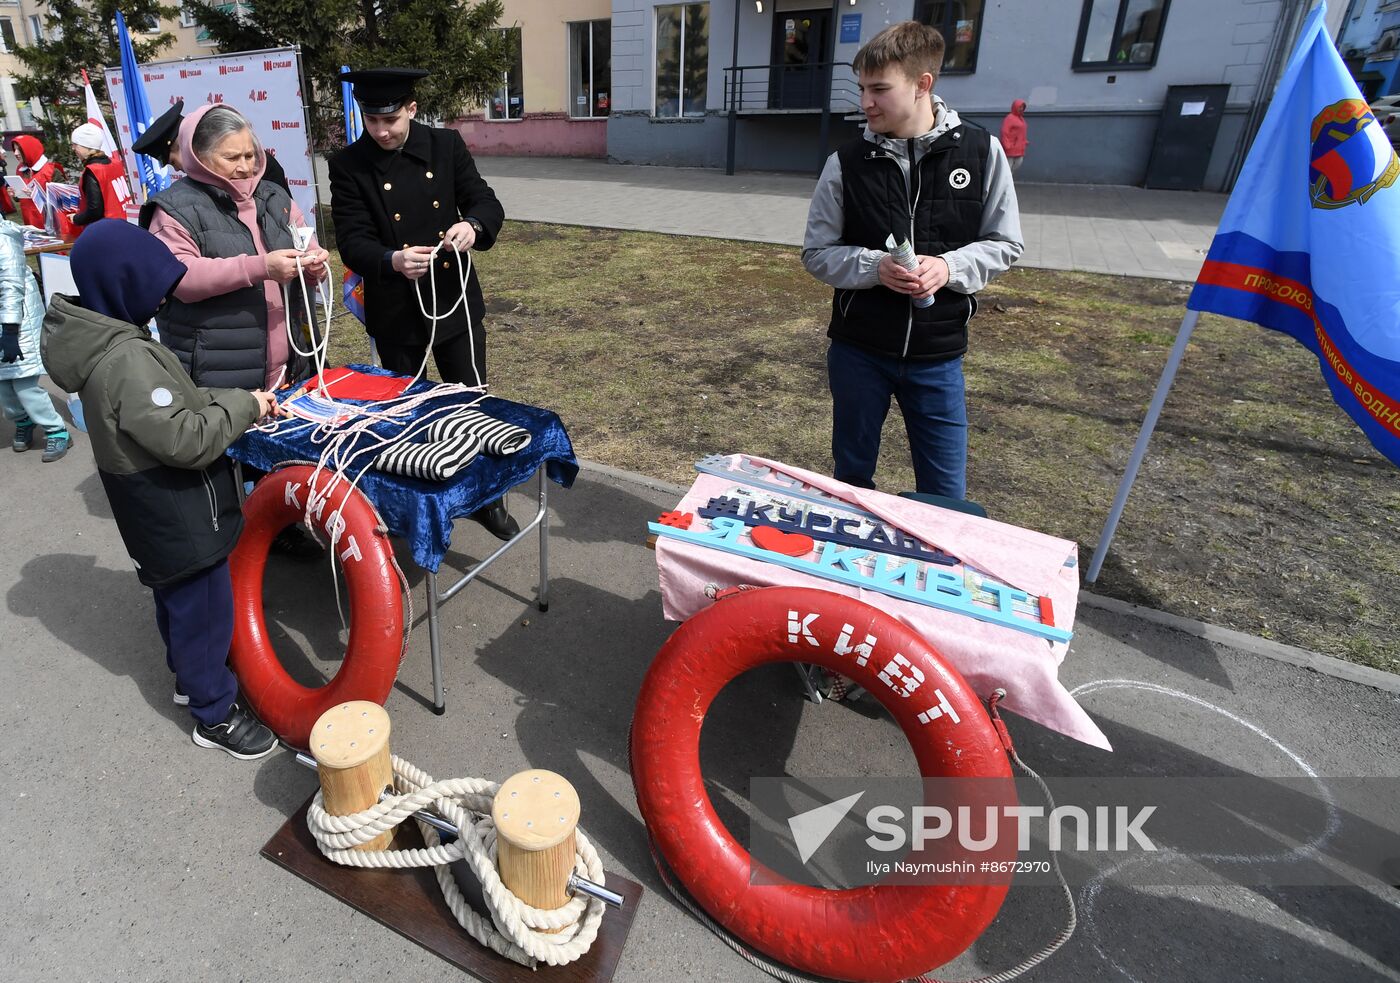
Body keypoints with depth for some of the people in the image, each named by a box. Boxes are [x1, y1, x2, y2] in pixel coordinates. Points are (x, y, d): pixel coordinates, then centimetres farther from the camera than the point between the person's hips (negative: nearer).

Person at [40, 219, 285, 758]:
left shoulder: (102, 339, 3)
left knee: (176, 595, 26)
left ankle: (191, 677, 46)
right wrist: (241, 405, -19)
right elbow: (186, 439, -31)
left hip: (157, 506, 10)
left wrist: (235, 401, -4)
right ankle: (215, 713, 19)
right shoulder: (127, 357, -28)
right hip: (176, 511, -10)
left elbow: (174, 402, 8)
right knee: (203, 604, 4)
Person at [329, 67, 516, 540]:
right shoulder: (348, 166, -6)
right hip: (396, 314, -1)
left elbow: (487, 203, -2)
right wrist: (392, 260, -33)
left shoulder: (446, 146, 0)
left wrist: (472, 225, -26)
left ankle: (487, 499, 27)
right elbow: (351, 241, -11)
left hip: (456, 302, 1)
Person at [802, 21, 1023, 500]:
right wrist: (875, 266, -18)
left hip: (938, 354, 0)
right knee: (852, 480, 14)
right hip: (858, 349, 0)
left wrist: (949, 266, -17)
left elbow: (1004, 244, 3)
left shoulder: (981, 151, -3)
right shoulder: (846, 163, -3)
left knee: (946, 495, 9)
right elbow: (817, 253, 1)